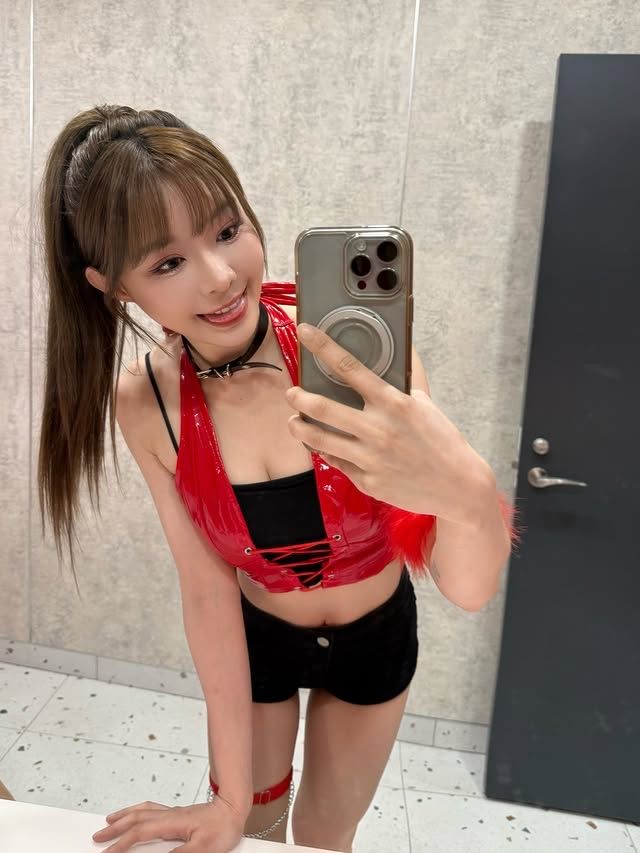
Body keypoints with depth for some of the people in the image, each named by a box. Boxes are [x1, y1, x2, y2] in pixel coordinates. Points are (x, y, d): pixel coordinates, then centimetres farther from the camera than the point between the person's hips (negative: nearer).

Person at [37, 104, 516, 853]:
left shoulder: (355, 342, -31)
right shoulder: (144, 403, -22)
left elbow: (470, 590, -32)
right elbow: (208, 591, -16)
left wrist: (468, 494, -55)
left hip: (377, 636, 0)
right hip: (255, 638, 1)